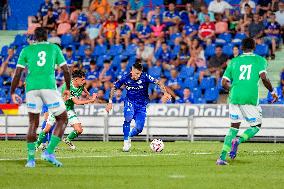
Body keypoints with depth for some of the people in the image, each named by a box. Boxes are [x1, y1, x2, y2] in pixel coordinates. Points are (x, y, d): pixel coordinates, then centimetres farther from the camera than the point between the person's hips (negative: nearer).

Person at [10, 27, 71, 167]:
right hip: (49, 86, -2)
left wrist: (12, 93, 17)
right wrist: (68, 89, 24)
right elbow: (66, 70, 11)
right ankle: (49, 152, -4)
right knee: (62, 119, 11)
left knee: (33, 123, 11)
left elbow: (17, 74, 9)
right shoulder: (54, 48, 15)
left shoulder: (27, 50, 15)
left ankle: (31, 159, 4)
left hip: (31, 87, 2)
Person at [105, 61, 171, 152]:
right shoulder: (126, 78, -12)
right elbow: (114, 88, 2)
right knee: (128, 118, -32)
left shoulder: (145, 77, -17)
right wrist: (110, 101, 0)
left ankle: (129, 136, 23)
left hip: (141, 105, 0)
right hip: (130, 102, 0)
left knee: (139, 128, -11)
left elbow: (158, 83, -22)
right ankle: (126, 141, -18)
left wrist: (165, 93, -37)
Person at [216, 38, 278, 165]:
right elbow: (263, 77, -10)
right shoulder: (260, 60, 6)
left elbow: (224, 83, 11)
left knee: (234, 126, 15)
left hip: (234, 97, 3)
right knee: (256, 126, 14)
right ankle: (238, 140, -14)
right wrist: (272, 91, 3)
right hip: (250, 98, -3)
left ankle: (222, 157, 4)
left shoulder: (234, 61, 14)